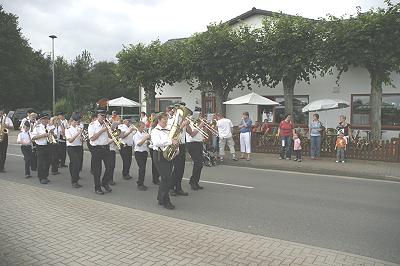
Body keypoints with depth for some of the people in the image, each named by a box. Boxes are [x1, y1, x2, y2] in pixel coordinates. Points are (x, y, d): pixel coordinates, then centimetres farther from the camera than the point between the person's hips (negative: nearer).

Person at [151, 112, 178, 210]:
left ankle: (161, 198, 28)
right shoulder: (155, 131, -5)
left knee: (165, 179, 13)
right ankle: (166, 201, 1)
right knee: (168, 179, -11)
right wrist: (170, 141, -26)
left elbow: (174, 140, 24)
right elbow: (156, 142, -23)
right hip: (160, 156, -7)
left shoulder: (168, 131, 16)